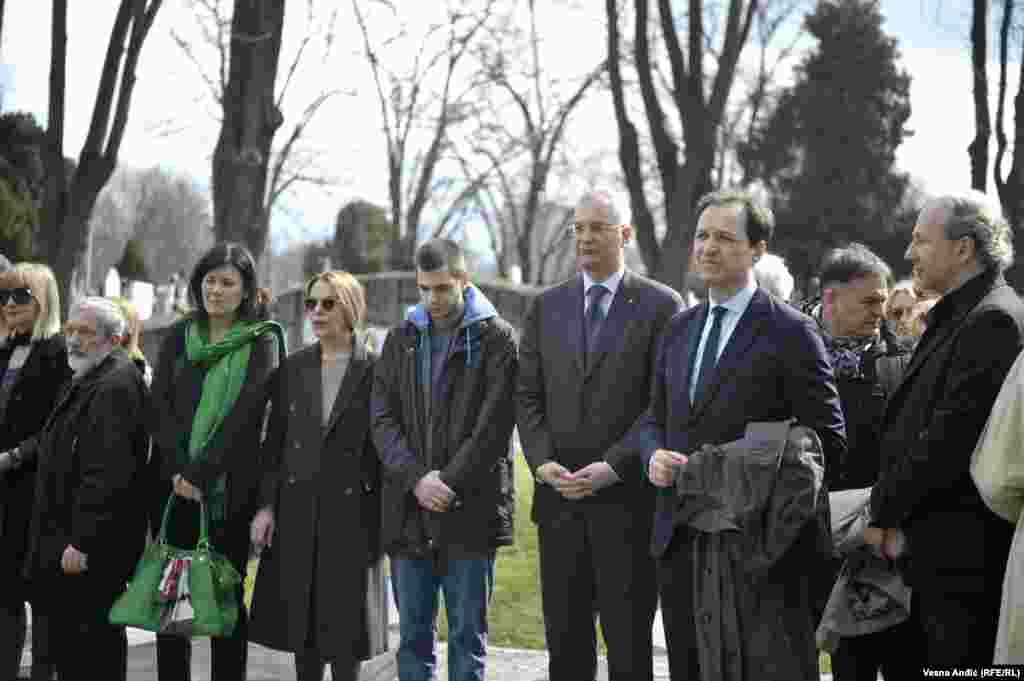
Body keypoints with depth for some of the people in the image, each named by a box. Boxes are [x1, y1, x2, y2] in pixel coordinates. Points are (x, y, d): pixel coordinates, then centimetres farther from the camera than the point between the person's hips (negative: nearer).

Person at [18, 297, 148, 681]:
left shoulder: (114, 387, -18)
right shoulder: (89, 381, 16)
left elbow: (106, 473, -24)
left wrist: (81, 542, -24)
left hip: (91, 549, -10)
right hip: (69, 537, 10)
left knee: (91, 650, -5)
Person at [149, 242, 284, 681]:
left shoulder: (262, 341, 0)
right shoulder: (180, 335, 11)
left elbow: (243, 414, -10)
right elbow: (159, 403, 2)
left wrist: (200, 475, -16)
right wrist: (179, 469, -11)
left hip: (230, 488, -3)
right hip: (172, 481, 3)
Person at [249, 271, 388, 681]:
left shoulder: (375, 370, -3)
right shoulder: (293, 368, 9)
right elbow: (274, 442, 9)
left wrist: (387, 518, -7)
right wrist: (266, 505, 1)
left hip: (352, 512, -4)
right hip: (297, 511, 4)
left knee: (344, 622, 1)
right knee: (301, 620, 7)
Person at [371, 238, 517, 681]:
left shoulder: (495, 338, 0)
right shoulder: (401, 339, 12)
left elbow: (494, 424, -8)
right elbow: (383, 420, 4)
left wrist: (450, 482, -14)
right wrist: (417, 478, -10)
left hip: (471, 510, -4)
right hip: (408, 512, 4)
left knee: (467, 637, 3)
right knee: (412, 636, 9)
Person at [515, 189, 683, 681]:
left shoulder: (660, 305, -1)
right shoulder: (546, 307, 12)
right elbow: (528, 396, 10)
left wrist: (615, 466, -14)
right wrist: (543, 462, -5)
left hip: (628, 498, -4)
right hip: (559, 497, 4)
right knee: (565, 641, 8)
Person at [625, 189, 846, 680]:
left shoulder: (791, 332, -5)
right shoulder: (678, 330, 15)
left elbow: (827, 438, -5)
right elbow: (652, 419, 21)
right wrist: (653, 455, -2)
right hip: (680, 540, 6)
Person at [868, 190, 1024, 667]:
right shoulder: (958, 319, 17)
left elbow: (953, 434, -20)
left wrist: (883, 512, -11)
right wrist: (890, 512, 9)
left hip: (964, 554, -10)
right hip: (937, 555, 10)